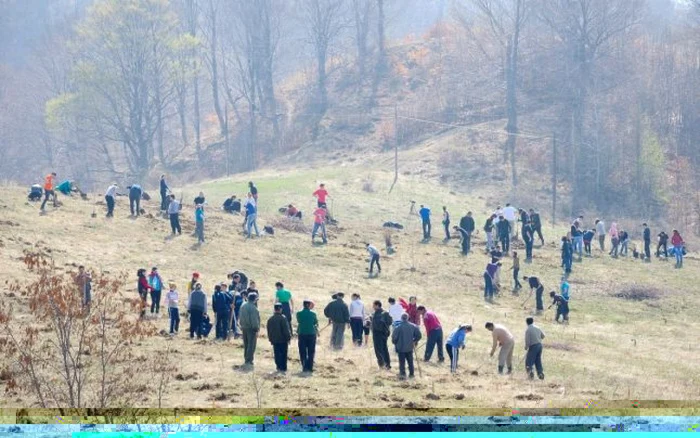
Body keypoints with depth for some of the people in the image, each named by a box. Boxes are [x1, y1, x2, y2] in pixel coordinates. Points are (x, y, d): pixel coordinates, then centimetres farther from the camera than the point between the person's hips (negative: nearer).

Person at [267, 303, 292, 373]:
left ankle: (278, 367, 8)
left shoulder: (270, 319, 5)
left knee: (277, 354, 10)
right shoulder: (283, 318, -13)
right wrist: (288, 337, -4)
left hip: (274, 340, 5)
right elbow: (286, 330, -13)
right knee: (283, 354, 2)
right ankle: (283, 368, 0)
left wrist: (270, 338, 20)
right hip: (283, 340, -5)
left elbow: (269, 330, 12)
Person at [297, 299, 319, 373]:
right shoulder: (313, 314, -8)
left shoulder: (299, 314, -5)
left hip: (302, 334, 1)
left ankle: (304, 367, 0)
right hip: (311, 334, -1)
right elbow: (316, 323, 6)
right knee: (311, 352, 7)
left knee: (303, 352, 6)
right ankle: (310, 367, 2)